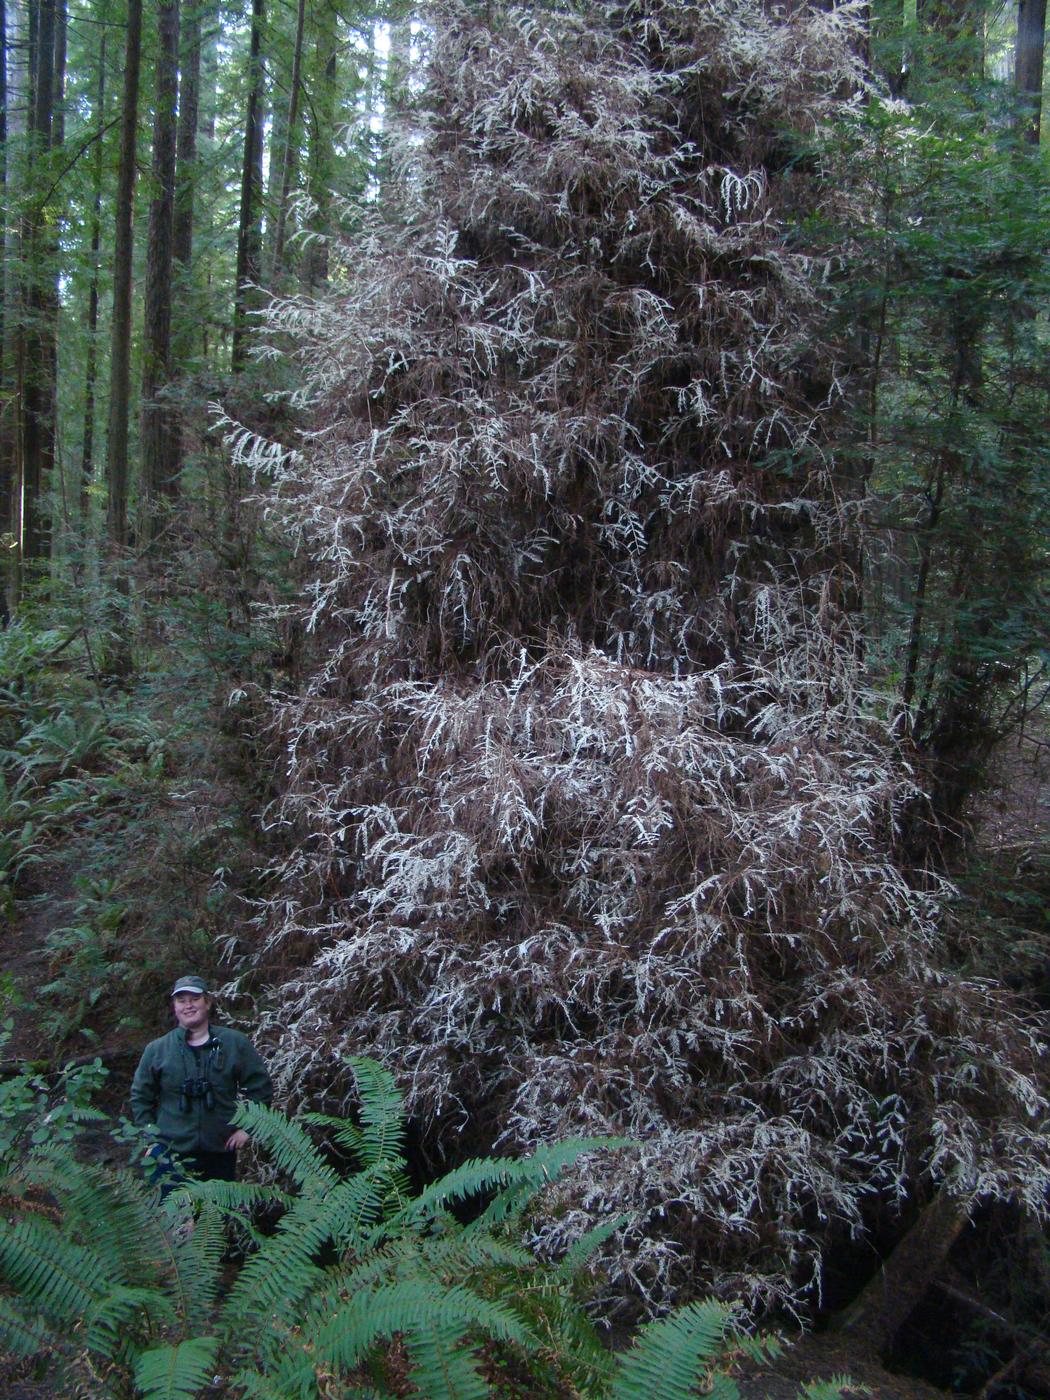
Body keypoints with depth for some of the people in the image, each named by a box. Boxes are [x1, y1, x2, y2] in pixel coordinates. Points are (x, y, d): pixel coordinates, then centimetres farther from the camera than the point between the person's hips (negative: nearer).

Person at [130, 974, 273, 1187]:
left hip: (220, 1153, 1)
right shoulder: (157, 1050, 1)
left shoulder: (235, 1043, 0)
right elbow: (140, 1097, 10)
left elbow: (260, 1088, 6)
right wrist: (150, 1135, 3)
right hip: (170, 1155, -1)